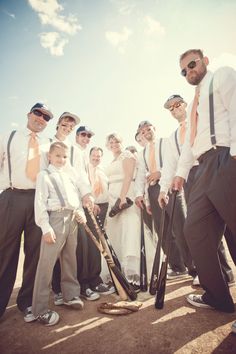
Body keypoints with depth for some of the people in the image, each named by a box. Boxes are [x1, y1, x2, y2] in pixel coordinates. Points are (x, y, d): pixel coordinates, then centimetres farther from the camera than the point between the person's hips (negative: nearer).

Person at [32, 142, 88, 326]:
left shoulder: (70, 176, 18)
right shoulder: (44, 175, -2)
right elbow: (40, 203, -10)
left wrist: (81, 213, 7)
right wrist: (46, 227, -16)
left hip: (73, 219, 7)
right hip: (56, 219, -7)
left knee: (70, 259, 16)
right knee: (47, 263, -4)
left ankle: (70, 295, 33)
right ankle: (40, 309, 9)